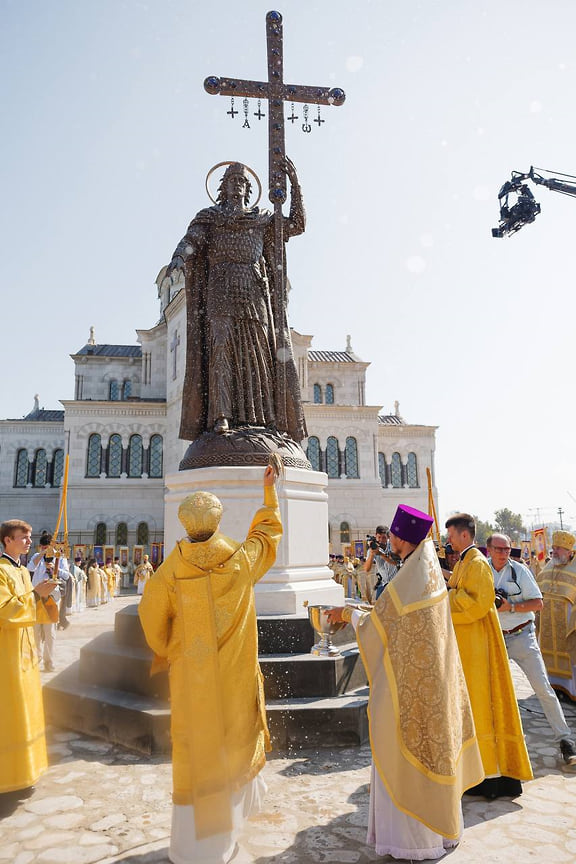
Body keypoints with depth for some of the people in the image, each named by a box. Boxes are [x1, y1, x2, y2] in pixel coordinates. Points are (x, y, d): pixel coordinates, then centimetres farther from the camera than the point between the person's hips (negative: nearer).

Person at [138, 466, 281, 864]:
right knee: (233, 737, 23)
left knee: (196, 751, 9)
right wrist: (269, 491, 18)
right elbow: (269, 530, 6)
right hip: (235, 677, 2)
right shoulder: (242, 559, -12)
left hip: (192, 677, -1)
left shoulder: (171, 571, -15)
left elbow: (152, 614, -2)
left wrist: (167, 651, 17)